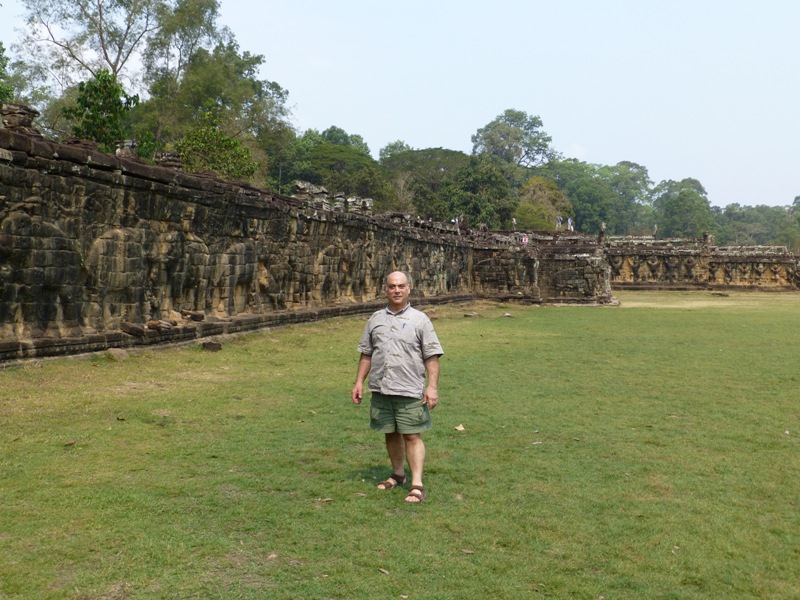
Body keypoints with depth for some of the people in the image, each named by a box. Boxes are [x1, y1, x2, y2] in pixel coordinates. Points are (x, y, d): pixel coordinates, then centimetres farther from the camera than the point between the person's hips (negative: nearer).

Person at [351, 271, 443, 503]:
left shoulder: (419, 319, -1)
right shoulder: (376, 319, 10)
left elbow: (431, 356, -5)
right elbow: (366, 354, 15)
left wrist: (432, 386, -12)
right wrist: (359, 381, 9)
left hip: (410, 390, -4)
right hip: (381, 389, 4)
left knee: (412, 435, -4)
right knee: (391, 433, 14)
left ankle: (417, 484, -1)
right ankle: (397, 474, 30)